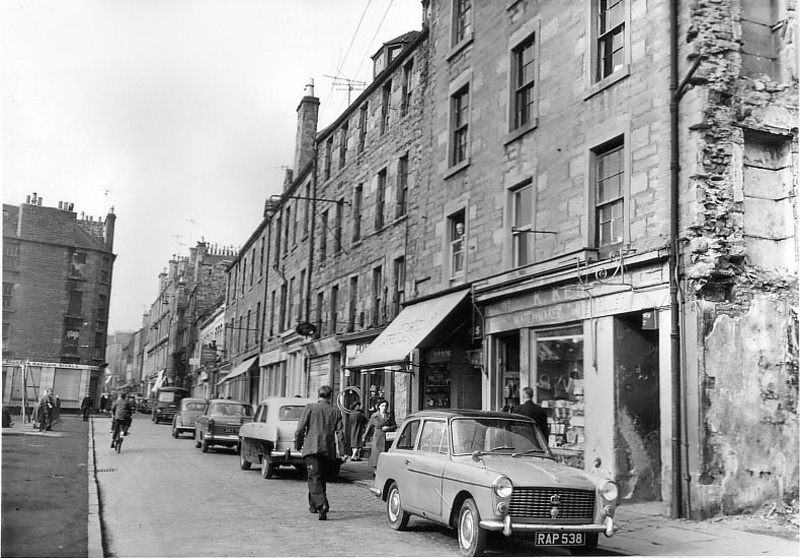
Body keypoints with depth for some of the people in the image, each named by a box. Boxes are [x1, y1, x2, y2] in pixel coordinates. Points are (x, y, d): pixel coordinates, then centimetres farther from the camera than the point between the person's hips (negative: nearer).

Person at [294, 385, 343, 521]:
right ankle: (313, 505, 31)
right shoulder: (336, 412, 8)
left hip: (311, 448, -3)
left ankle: (322, 505, -26)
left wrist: (298, 444, 9)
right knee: (322, 478, 18)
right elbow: (340, 433, 2)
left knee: (315, 478, -8)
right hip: (329, 451, 3)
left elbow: (301, 428, -2)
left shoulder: (310, 408, 1)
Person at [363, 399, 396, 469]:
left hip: (387, 438, 1)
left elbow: (395, 426, 11)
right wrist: (365, 438, 11)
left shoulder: (390, 416, 7)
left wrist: (388, 428, -8)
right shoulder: (374, 416, 3)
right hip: (377, 438, -1)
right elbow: (369, 426, 8)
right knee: (377, 453, -6)